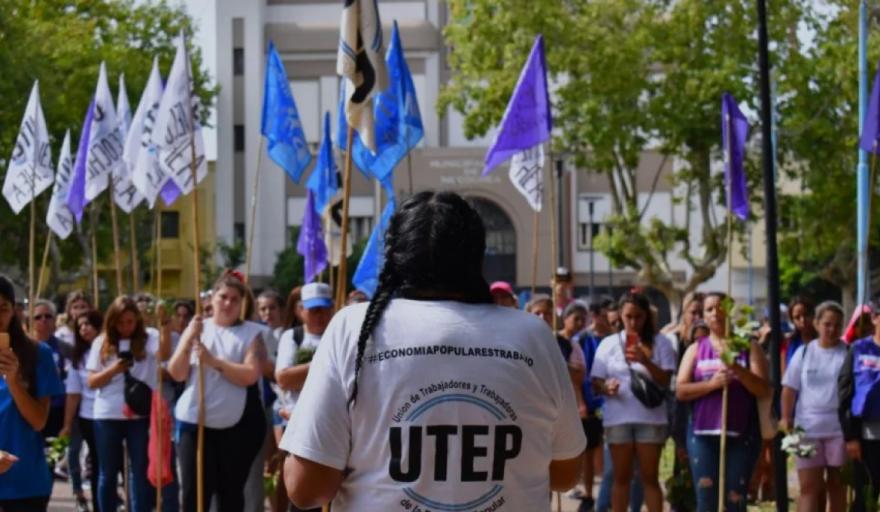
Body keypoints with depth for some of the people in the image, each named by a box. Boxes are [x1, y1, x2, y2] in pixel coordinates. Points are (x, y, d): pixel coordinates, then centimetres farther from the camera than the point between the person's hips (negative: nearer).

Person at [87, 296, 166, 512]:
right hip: (108, 416, 2)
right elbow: (92, 382, 3)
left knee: (141, 472, 4)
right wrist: (114, 369, -14)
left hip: (140, 414, -2)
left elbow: (163, 354, -23)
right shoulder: (101, 343, 5)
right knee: (108, 473, 10)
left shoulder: (148, 338, -1)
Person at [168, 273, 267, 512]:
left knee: (231, 491, 7)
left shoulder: (252, 333, 1)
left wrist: (213, 361, -20)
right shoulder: (195, 329, 9)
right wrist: (189, 339, -13)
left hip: (238, 426, -2)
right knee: (194, 491, -1)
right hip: (195, 423, 2)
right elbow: (177, 373, 1)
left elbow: (250, 375, -13)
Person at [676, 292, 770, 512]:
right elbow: (680, 390, 3)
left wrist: (736, 368, -17)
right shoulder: (696, 349, 11)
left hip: (740, 434, -2)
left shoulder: (748, 347, 6)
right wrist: (711, 384, -14)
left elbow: (764, 389, -3)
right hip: (703, 433, 2)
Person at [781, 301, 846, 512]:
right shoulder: (804, 352, 5)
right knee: (809, 487, -2)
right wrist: (786, 419, -1)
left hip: (840, 429, -1)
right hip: (807, 428, 1)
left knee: (836, 484, 8)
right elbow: (789, 389, 7)